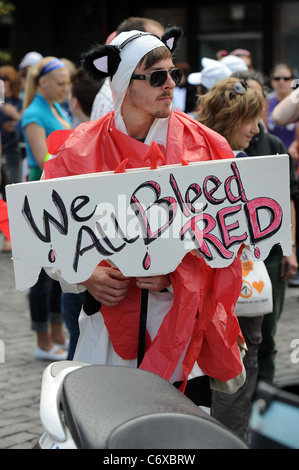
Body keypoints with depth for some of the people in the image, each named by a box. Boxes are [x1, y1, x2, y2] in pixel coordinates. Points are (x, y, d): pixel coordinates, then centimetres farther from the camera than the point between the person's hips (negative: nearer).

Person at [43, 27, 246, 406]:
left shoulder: (202, 145, 0)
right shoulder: (79, 151, 0)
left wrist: (175, 273, -17)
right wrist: (85, 276, -15)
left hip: (183, 314, 0)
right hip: (110, 309, 0)